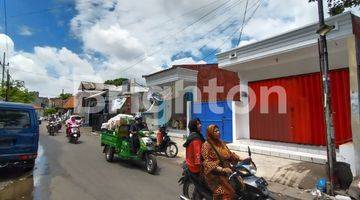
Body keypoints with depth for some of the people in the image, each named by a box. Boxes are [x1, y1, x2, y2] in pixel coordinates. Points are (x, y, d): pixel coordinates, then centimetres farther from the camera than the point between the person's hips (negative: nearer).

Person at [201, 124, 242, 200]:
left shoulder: (221, 143, 13)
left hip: (226, 171, 7)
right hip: (214, 174, -7)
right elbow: (207, 162, -16)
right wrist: (222, 169, -24)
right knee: (228, 192, -20)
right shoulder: (206, 145, -10)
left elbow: (229, 154, 17)